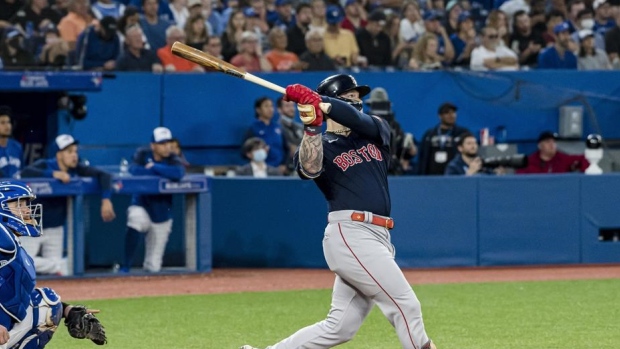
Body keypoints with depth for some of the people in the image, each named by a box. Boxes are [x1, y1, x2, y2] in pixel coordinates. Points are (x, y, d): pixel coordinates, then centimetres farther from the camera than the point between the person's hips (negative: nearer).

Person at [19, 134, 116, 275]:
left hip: (56, 229, 4)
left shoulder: (76, 169, -9)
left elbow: (104, 175, -13)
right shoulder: (45, 165, -19)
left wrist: (106, 200, -29)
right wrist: (53, 174, -42)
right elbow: (25, 173, -38)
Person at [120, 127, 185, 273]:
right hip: (141, 205, -1)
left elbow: (179, 173, -31)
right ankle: (125, 267, -28)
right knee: (136, 217, -40)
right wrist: (162, 171, -21)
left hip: (162, 214, 1)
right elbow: (134, 170, -26)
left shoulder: (173, 160, -8)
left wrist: (154, 167, -25)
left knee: (153, 267, 1)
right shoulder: (143, 154, -6)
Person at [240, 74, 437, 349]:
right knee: (405, 306, -11)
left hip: (376, 238, 7)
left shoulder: (376, 131, 18)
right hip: (351, 235, -7)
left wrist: (317, 99, -19)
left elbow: (358, 119, -5)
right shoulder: (321, 146, 3)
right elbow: (309, 169, -20)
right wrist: (311, 126, -32)